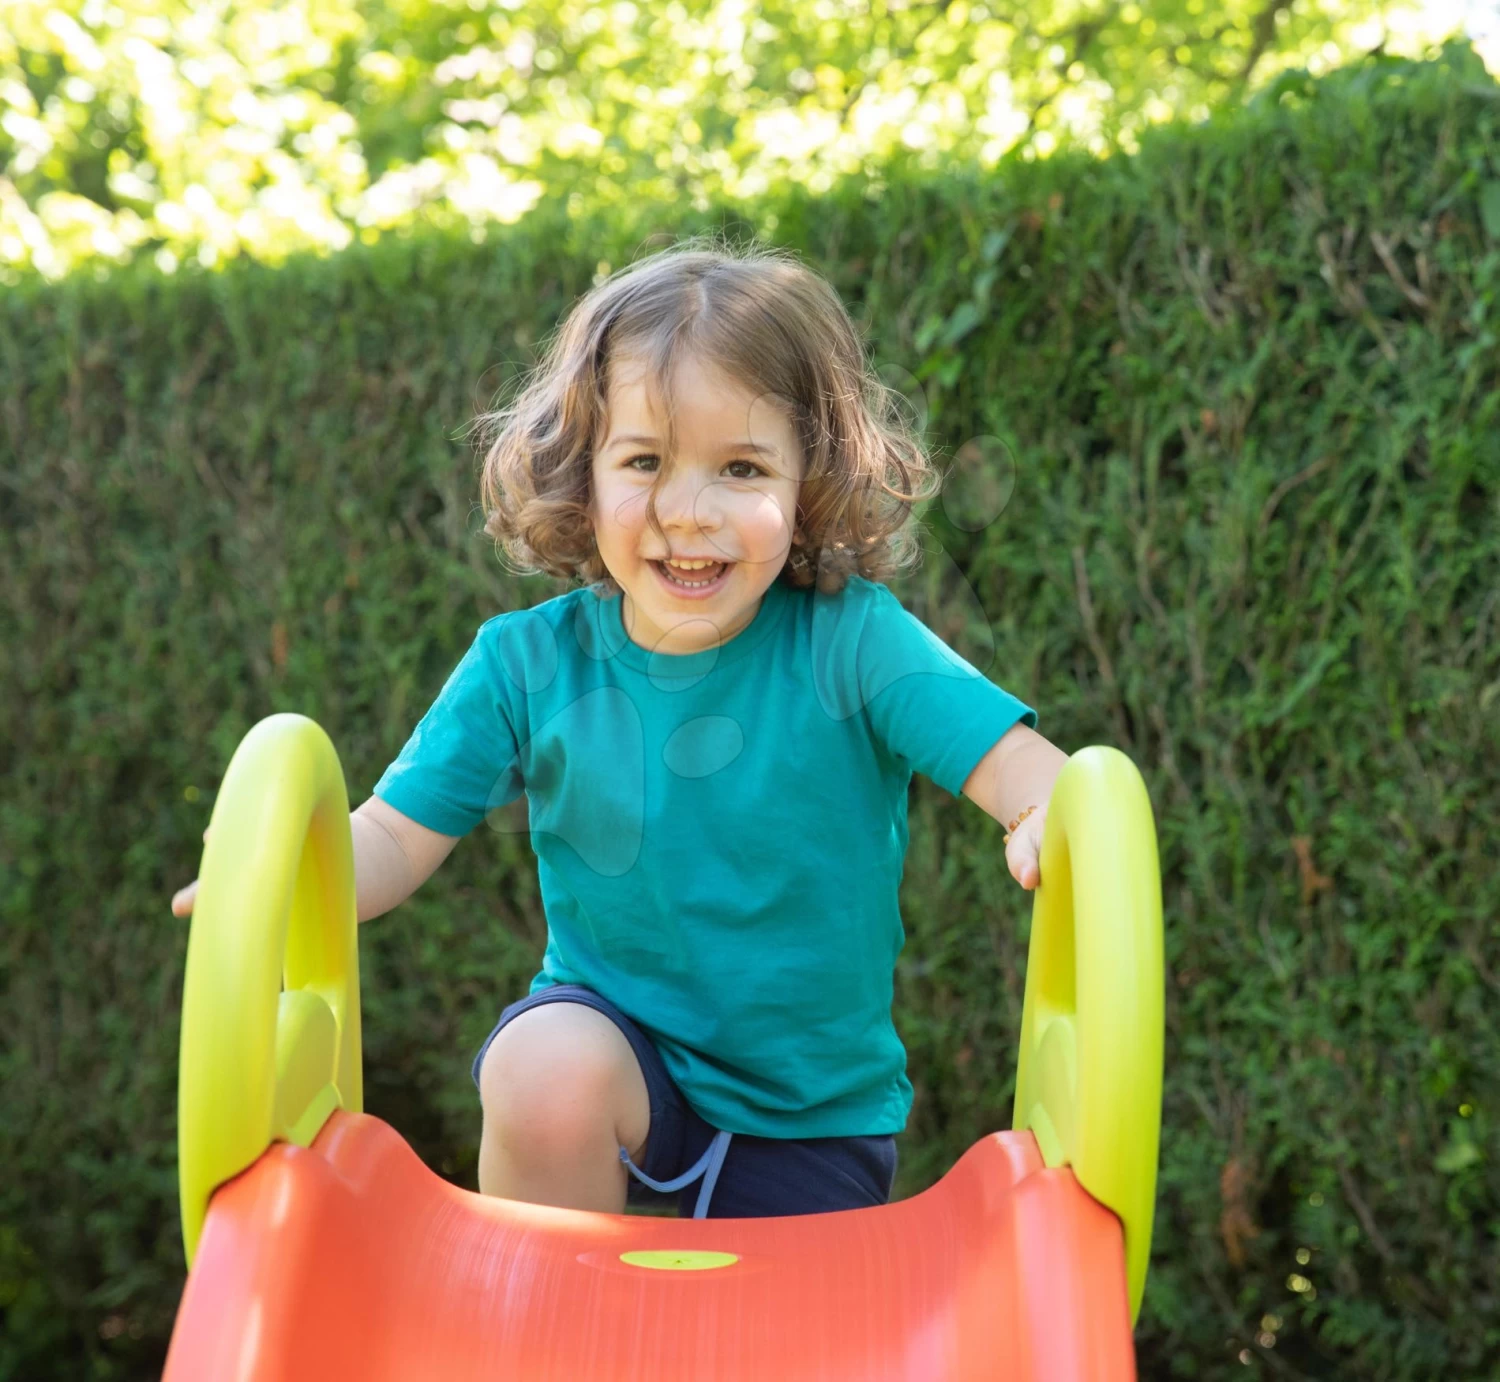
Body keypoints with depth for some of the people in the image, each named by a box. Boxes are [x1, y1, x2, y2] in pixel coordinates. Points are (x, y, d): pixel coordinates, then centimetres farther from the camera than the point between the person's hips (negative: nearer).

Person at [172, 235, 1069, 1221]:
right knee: (546, 1066, -30)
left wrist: (1058, 818, -46)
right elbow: (397, 836, -8)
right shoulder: (529, 663, -10)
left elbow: (1016, 763, -22)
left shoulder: (852, 640, -16)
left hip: (815, 1106, 0)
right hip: (612, 1035, 0)